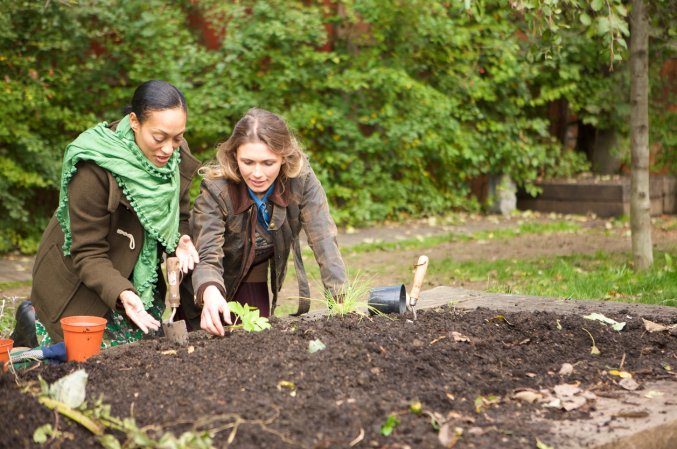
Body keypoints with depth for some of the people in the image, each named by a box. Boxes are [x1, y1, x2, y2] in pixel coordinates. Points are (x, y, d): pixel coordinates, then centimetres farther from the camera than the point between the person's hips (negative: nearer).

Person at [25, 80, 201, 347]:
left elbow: (180, 217, 0)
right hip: (79, 282, -6)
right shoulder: (94, 169, -30)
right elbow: (87, 254, -26)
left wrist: (180, 240, -24)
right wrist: (121, 293, -43)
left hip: (140, 277, 6)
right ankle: (33, 322, 25)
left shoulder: (177, 157, -11)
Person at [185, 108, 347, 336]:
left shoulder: (302, 179, -23)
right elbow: (208, 257, -31)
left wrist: (342, 300, -38)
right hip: (221, 282, -2)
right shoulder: (215, 189, -28)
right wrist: (210, 292, -54)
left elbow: (324, 241, -26)